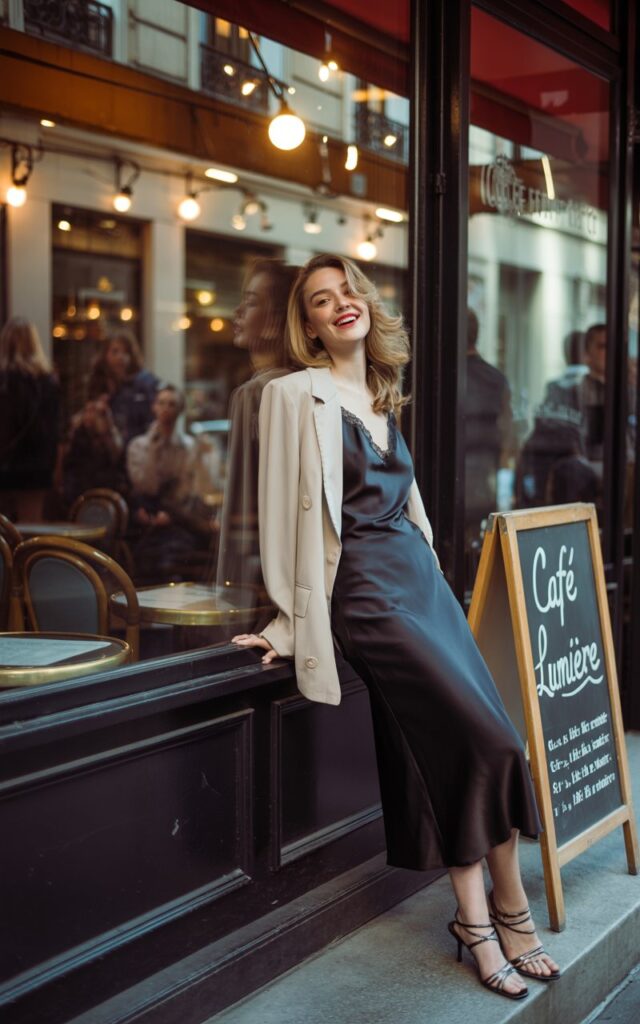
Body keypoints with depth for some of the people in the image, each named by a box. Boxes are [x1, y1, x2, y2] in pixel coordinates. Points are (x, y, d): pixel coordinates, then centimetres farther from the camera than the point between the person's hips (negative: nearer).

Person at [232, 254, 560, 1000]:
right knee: (487, 741, -11)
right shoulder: (299, 395, -6)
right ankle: (507, 910, 4)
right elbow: (289, 507, -8)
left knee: (452, 750, 1)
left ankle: (477, 919, 10)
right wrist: (294, 622, -9)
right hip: (365, 591, -7)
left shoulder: (380, 396, 16)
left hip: (420, 576, 7)